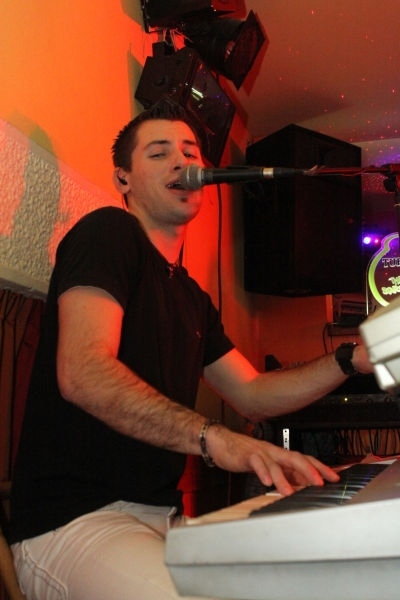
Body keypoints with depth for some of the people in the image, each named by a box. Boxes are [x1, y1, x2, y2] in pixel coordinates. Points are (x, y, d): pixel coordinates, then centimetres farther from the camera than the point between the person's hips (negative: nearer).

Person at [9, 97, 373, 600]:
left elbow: (252, 395, 20)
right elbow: (82, 373, -21)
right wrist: (214, 439, -33)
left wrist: (352, 359, 5)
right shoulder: (108, 232, -6)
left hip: (161, 517, 9)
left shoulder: (191, 297, 21)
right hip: (75, 520, -8)